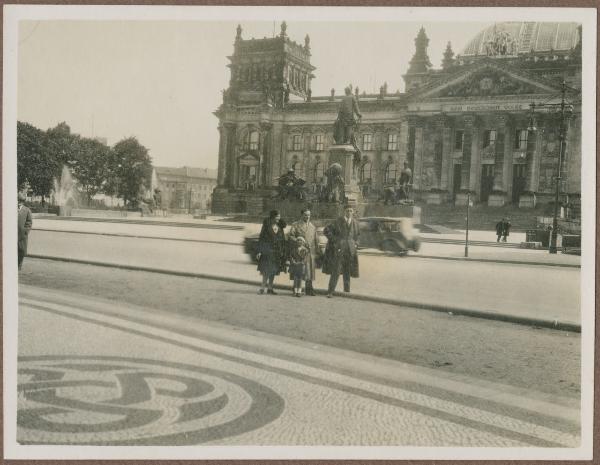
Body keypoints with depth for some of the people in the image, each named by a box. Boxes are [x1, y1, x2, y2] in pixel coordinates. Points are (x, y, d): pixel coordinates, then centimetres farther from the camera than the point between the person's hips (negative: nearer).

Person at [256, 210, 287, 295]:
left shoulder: (280, 226, 8)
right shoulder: (266, 225, -4)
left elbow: (283, 239, 12)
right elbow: (261, 237, -5)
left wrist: (283, 252, 5)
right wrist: (259, 251, -9)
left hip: (277, 251, 5)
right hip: (267, 249, -5)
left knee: (273, 271, 7)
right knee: (266, 270, -9)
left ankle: (270, 288, 13)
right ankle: (263, 287, -4)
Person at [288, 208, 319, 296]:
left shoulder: (313, 226, 19)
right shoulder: (295, 225, 6)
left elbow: (316, 240, 18)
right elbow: (291, 236, -3)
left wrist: (317, 252, 11)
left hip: (311, 252, 4)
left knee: (310, 271, 1)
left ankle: (309, 289, 7)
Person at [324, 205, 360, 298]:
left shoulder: (355, 223, 11)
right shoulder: (338, 221, -4)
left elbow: (356, 235, 26)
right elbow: (327, 230, -4)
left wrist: (355, 244, 11)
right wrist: (334, 240, -8)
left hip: (350, 250, 5)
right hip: (339, 249, -4)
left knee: (347, 272, 10)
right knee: (335, 271, -7)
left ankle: (347, 290, 19)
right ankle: (330, 292, -4)